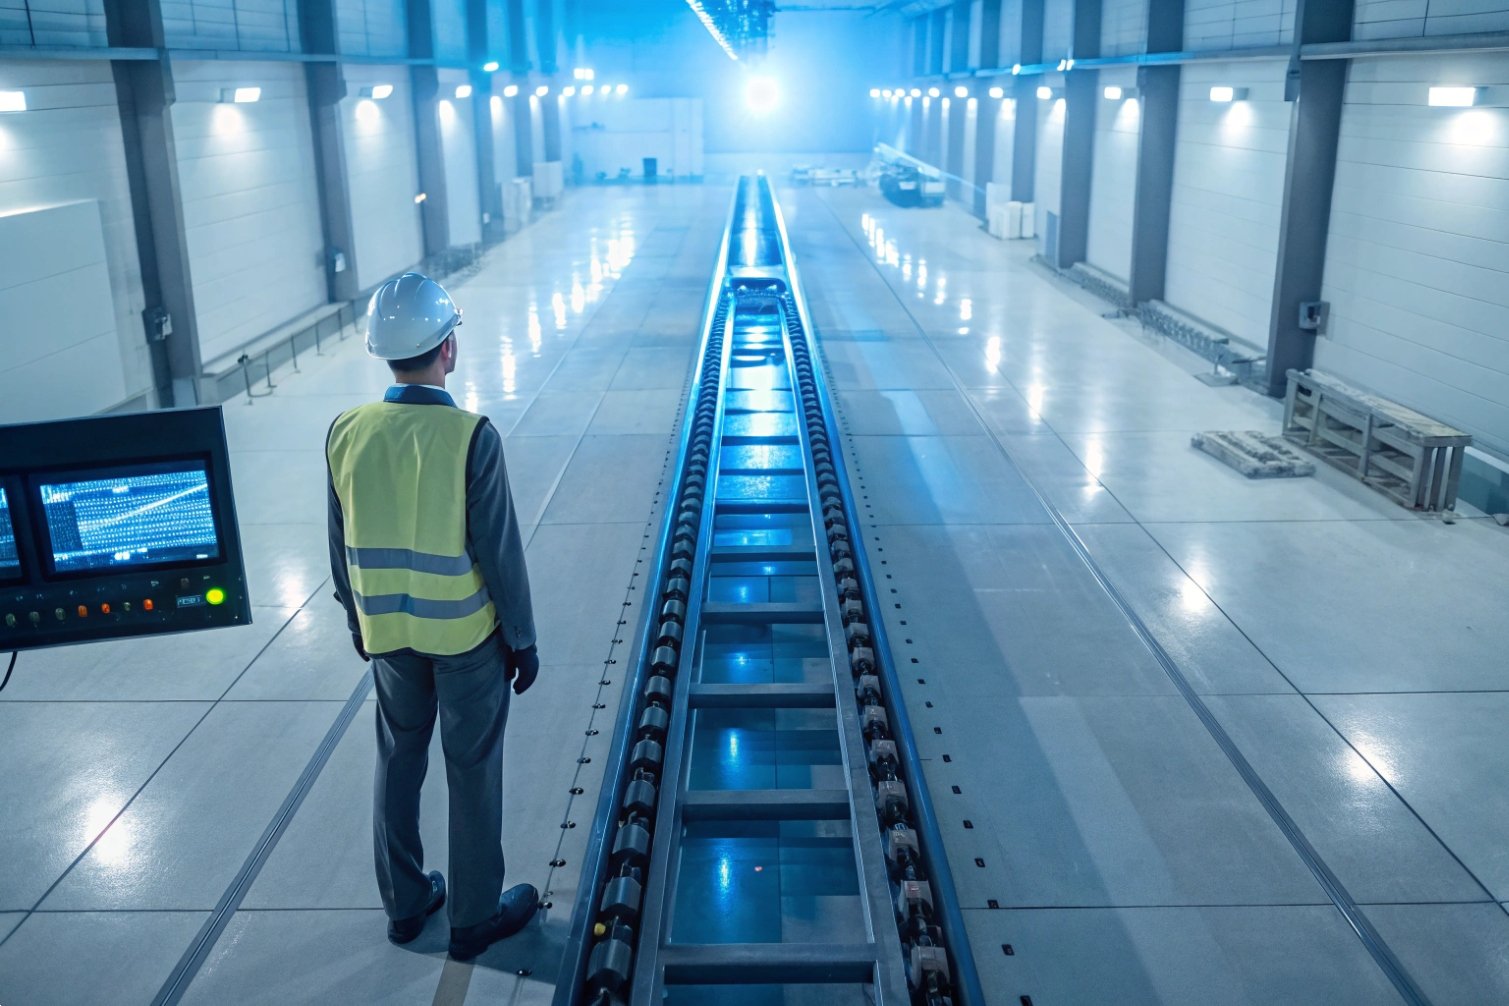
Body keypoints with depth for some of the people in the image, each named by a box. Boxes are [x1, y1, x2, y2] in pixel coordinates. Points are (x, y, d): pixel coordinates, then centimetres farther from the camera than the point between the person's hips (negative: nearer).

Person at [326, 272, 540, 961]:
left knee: (398, 764, 19)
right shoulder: (470, 437, -20)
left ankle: (404, 904, 35)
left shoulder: (346, 433, -7)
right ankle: (475, 920, 25)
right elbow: (500, 553, -15)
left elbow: (341, 547, 3)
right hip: (467, 634, -4)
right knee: (473, 774, 11)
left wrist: (359, 622, 18)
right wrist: (522, 639, -3)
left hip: (388, 633, 4)